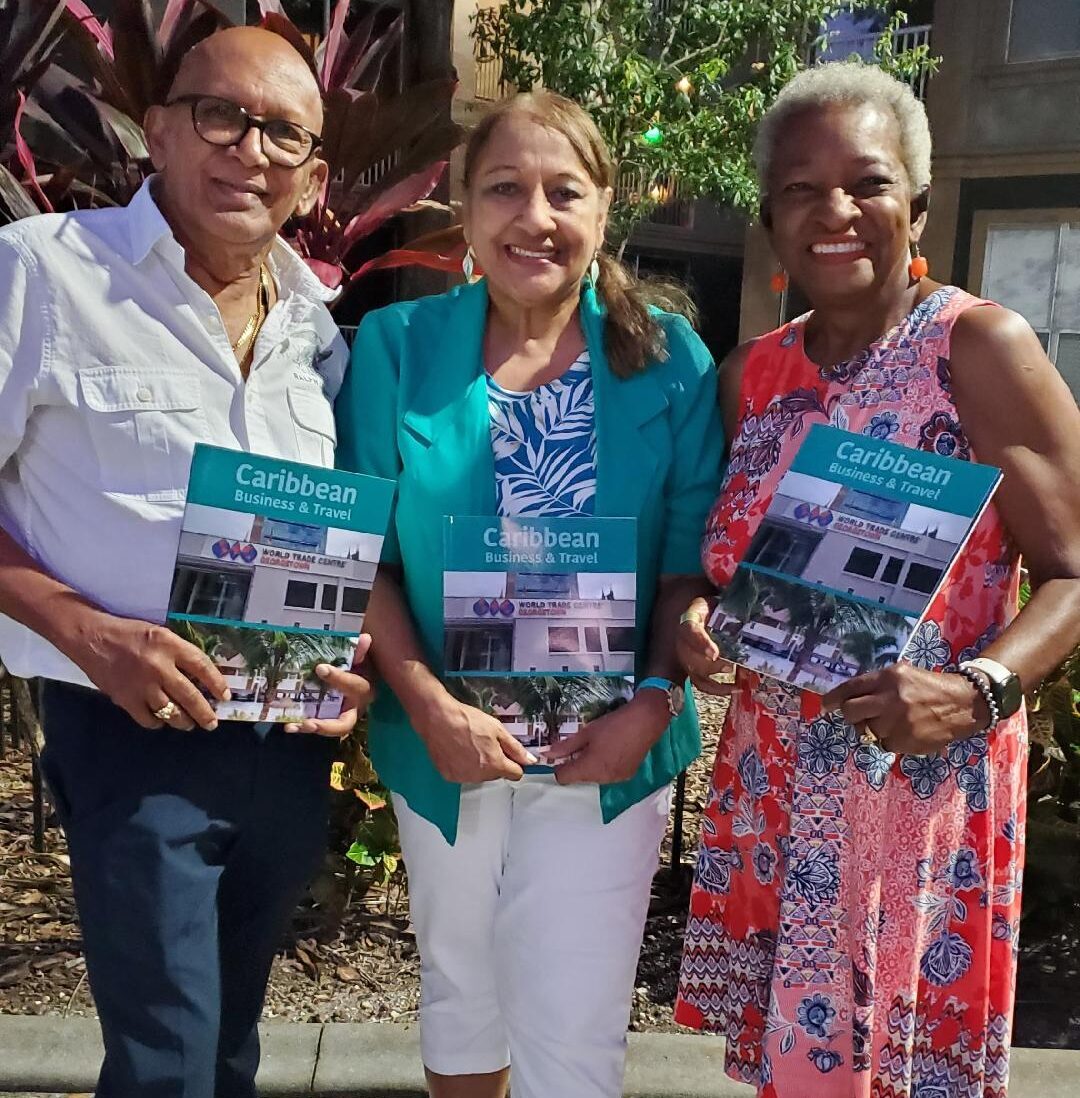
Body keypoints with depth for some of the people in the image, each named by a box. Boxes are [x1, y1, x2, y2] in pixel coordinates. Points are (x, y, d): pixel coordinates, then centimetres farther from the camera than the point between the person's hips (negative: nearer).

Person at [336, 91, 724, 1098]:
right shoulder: (395, 347, -5)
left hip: (608, 753, -1)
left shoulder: (668, 361, -4)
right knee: (458, 989, 22)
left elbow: (690, 559, -2)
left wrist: (655, 702, -14)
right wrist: (431, 708, -15)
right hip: (442, 748, 1)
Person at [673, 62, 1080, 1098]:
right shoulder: (749, 377, 5)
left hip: (927, 784, -4)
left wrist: (976, 692, -26)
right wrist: (690, 617, -8)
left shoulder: (979, 347, -10)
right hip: (773, 787, 4)